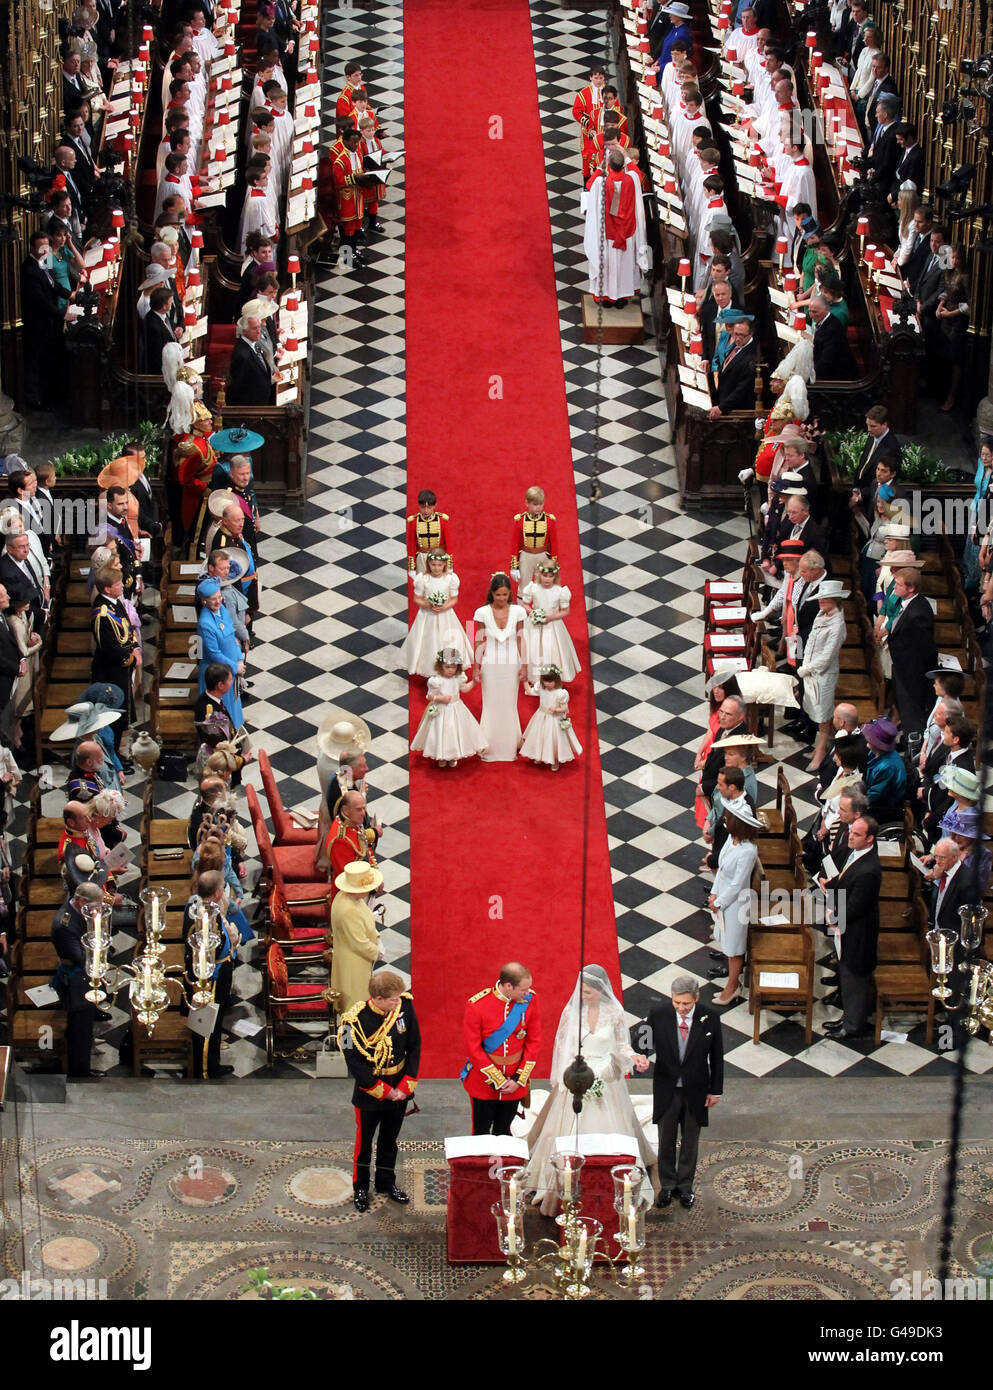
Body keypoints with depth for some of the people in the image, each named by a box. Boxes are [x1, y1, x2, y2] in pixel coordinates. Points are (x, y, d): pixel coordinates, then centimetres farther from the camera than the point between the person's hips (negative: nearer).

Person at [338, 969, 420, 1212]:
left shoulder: (404, 1005, -14)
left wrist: (407, 1085, -7)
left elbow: (414, 1047, -3)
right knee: (364, 1141, 13)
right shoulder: (355, 1021, -25)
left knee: (390, 1140, 20)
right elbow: (355, 1064, -19)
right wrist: (384, 1091, -15)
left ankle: (386, 1183, 39)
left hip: (399, 1090, 4)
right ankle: (360, 1188, 32)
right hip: (369, 1092, -4)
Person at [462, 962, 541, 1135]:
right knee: (481, 1134, 10)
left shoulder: (530, 1000, -10)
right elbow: (474, 1049, -14)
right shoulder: (476, 1006, -20)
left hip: (515, 1085, 3)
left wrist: (519, 1079, -6)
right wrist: (497, 1081, -13)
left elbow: (534, 1041, -2)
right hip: (483, 1081, -2)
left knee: (503, 1133, 15)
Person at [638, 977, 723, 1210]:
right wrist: (641, 1057, -26)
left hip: (695, 1090, 0)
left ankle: (685, 1186, 33)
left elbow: (717, 1057, -3)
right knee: (666, 1140, 13)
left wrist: (716, 1090, 1)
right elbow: (646, 1041, -2)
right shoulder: (658, 1013, -14)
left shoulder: (709, 1019, -14)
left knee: (690, 1141, 15)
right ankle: (667, 1185, 32)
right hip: (666, 1088, 0)